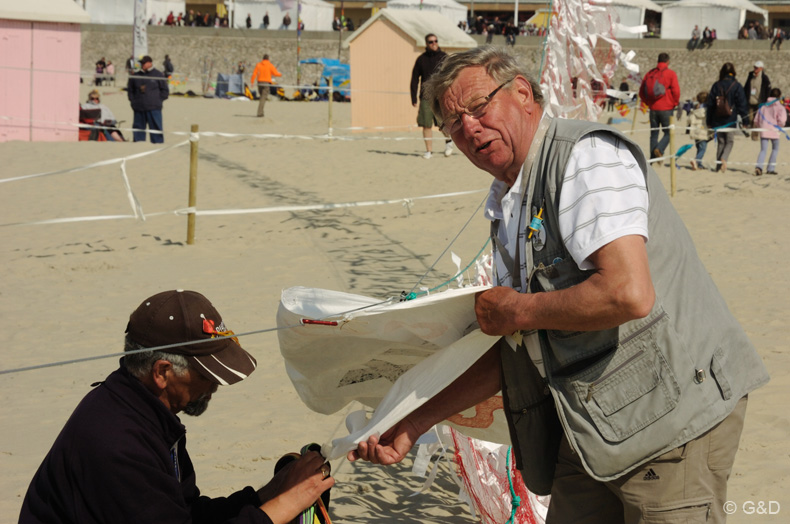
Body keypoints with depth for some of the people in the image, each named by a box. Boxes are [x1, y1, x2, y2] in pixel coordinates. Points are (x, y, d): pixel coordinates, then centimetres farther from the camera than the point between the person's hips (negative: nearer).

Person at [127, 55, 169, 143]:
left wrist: (158, 100, -2)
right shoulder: (136, 76, 11)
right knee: (138, 127, 6)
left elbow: (165, 91, 6)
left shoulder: (158, 75, 3)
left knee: (156, 128, -5)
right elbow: (130, 90, 22)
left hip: (154, 109, -3)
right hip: (139, 109, 3)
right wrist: (133, 101, 9)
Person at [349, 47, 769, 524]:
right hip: (594, 431, 9)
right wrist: (416, 423, 16)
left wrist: (517, 310, -13)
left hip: (675, 416, -9)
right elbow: (515, 350, 20)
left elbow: (629, 293, -28)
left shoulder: (587, 155, -14)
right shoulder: (507, 207, 15)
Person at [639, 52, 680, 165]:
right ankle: (659, 149, -20)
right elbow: (676, 91, -11)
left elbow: (641, 92, 8)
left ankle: (653, 158, 7)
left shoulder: (650, 73, 8)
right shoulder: (670, 73, -5)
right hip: (666, 109, -4)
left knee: (654, 134, 11)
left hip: (653, 108, 4)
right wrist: (674, 103, 4)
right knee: (668, 132, 5)